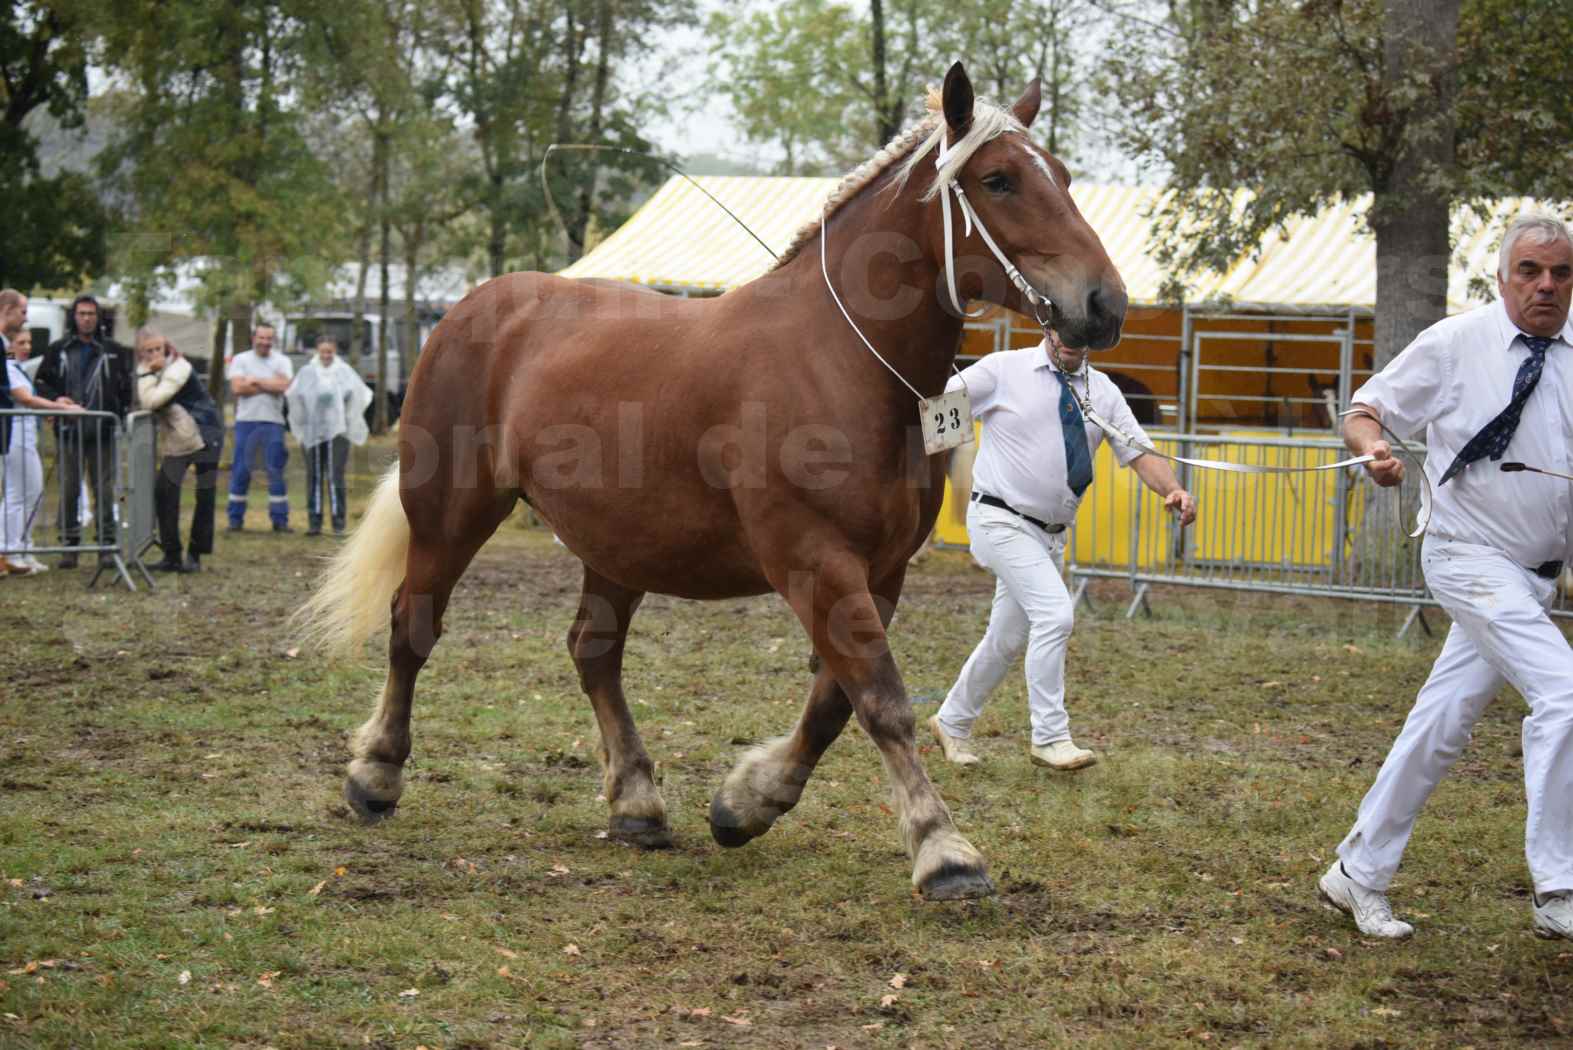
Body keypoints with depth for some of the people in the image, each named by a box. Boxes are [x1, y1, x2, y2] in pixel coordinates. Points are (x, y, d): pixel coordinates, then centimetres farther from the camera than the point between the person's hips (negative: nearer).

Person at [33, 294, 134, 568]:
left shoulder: (113, 351, 6)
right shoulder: (58, 350, 7)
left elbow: (128, 386, 9)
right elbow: (41, 382, 10)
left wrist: (123, 411, -3)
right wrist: (56, 399, -9)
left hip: (102, 432, -1)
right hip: (69, 431, 1)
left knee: (104, 489, 1)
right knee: (69, 489, 3)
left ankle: (106, 543, 6)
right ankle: (69, 545, 9)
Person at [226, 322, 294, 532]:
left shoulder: (282, 361, 8)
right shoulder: (240, 360, 6)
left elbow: (283, 385, -10)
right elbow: (237, 388, -9)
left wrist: (254, 381, -7)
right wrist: (269, 386, -7)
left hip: (273, 422, 1)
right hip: (246, 421, 0)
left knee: (276, 471, 0)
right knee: (241, 471, 0)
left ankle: (280, 519, 5)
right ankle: (235, 519, 7)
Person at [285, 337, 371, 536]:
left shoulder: (344, 372, 7)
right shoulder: (307, 373, 9)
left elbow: (359, 394, -5)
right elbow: (293, 395, -3)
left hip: (337, 430, -1)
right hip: (313, 432, 1)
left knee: (335, 477, -8)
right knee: (314, 477, 2)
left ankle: (338, 523, -6)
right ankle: (314, 523, 6)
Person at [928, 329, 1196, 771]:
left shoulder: (1103, 391, 6)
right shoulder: (1003, 370, -7)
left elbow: (1140, 454, 0)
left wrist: (1173, 491, -19)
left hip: (1047, 535, 6)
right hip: (1000, 520, -6)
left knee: (1009, 638, 13)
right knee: (1054, 614, -21)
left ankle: (952, 723, 33)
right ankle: (1049, 738, -15)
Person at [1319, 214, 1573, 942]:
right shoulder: (1456, 344, -7)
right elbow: (1366, 410, 0)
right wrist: (1372, 446, -22)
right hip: (1470, 560, -5)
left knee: (1441, 726, 11)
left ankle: (1360, 874, 22)